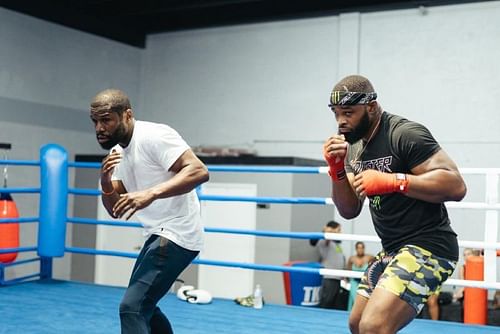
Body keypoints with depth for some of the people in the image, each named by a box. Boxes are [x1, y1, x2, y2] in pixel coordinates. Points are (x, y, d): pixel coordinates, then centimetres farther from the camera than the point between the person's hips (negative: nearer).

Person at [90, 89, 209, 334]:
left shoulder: (154, 136, -17)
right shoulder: (116, 152, 10)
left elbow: (199, 171, -29)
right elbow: (116, 210, 9)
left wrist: (151, 193, -39)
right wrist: (106, 182, -11)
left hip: (176, 235, -10)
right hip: (158, 235, 10)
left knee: (132, 307, -19)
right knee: (143, 305, 24)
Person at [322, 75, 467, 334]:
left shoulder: (406, 134, -16)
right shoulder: (354, 147, 10)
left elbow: (456, 186, -25)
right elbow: (349, 211, 10)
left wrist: (391, 181, -28)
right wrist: (336, 170, -6)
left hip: (427, 247, -10)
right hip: (393, 249, 10)